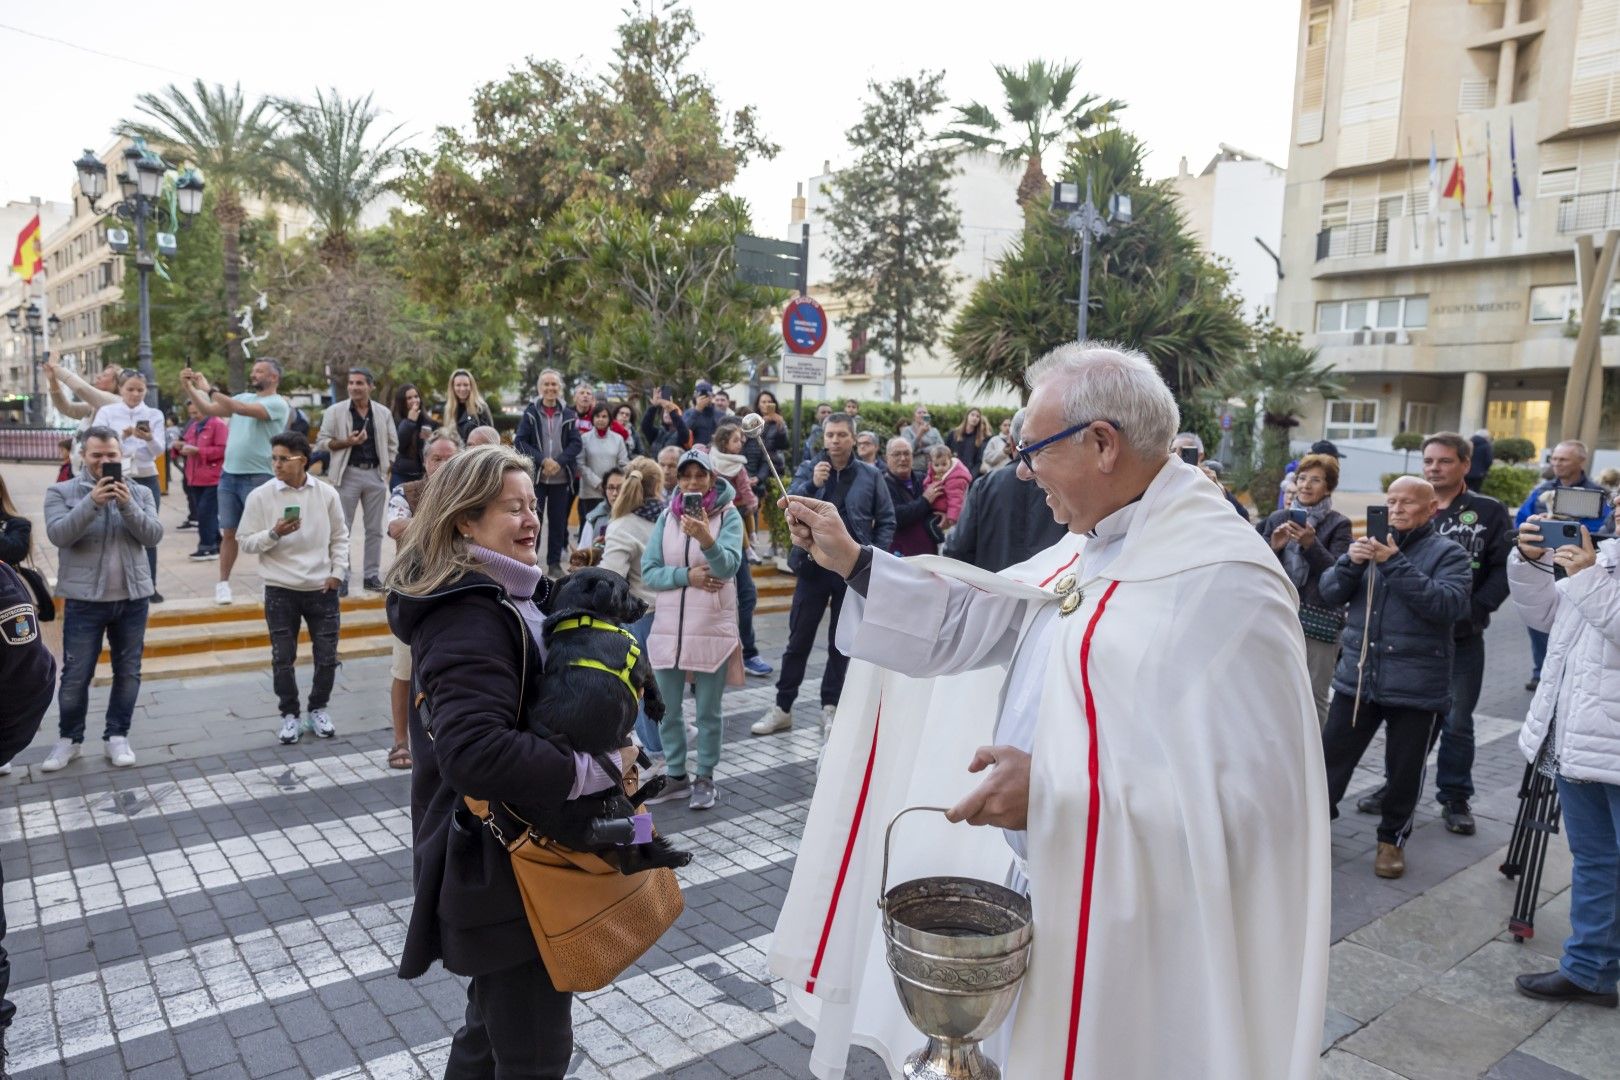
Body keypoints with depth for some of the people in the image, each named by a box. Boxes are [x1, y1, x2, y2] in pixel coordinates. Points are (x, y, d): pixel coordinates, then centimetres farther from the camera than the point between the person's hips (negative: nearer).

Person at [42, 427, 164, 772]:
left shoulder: (140, 493, 5)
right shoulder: (61, 492, -1)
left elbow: (153, 536, -7)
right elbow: (59, 534, -15)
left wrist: (128, 506, -21)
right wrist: (92, 502, -27)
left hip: (132, 598, 2)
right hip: (84, 600, -2)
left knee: (128, 673, 9)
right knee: (75, 676, 4)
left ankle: (117, 737, 20)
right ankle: (69, 739, 21)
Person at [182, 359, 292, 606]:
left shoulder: (277, 404, -9)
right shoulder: (242, 397, 14)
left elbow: (242, 409, -22)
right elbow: (209, 409, 13)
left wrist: (209, 389, -18)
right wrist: (190, 388, 2)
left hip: (258, 478, -6)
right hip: (229, 475, 6)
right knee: (228, 532, 10)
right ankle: (223, 583, 17)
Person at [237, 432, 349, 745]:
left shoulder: (327, 493, -1)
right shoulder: (260, 496, -5)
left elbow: (339, 537, 8)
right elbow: (247, 542, -2)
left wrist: (337, 572, 0)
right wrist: (274, 534, -19)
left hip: (322, 589, 1)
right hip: (280, 590, -1)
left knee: (327, 655, 8)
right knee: (283, 658, 6)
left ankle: (318, 709, 28)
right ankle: (290, 715, 23)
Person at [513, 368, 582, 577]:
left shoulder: (569, 415, 4)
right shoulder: (530, 413, 0)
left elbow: (575, 443, 0)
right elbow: (520, 441, -5)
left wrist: (559, 462, -15)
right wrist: (543, 460, -16)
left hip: (561, 478, 2)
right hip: (535, 476, -1)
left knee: (558, 521, 7)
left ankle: (555, 563, 18)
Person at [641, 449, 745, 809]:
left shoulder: (728, 515, -4)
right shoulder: (666, 516, 5)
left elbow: (728, 567, -19)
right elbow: (648, 572, 0)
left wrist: (707, 540, -37)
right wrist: (686, 576, -15)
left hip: (713, 626, -3)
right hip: (668, 625, 3)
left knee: (708, 712, 6)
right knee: (666, 710, 11)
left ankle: (705, 778, 22)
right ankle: (676, 775, 28)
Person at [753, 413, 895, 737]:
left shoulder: (871, 476, 0)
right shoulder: (809, 469, 2)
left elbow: (886, 521, 4)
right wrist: (812, 485, -28)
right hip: (813, 567, 0)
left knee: (841, 642, 10)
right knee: (798, 641, 5)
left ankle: (831, 706, 22)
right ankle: (782, 708, 13)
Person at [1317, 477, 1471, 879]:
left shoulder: (1448, 553, -2)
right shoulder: (1371, 544, 10)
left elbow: (1450, 605, -19)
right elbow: (1328, 592, 3)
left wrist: (1396, 565, -22)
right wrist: (1351, 562, -16)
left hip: (1417, 687, -3)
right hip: (1357, 676, 3)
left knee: (1404, 770, 11)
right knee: (1331, 755, 8)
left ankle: (1392, 838, 30)